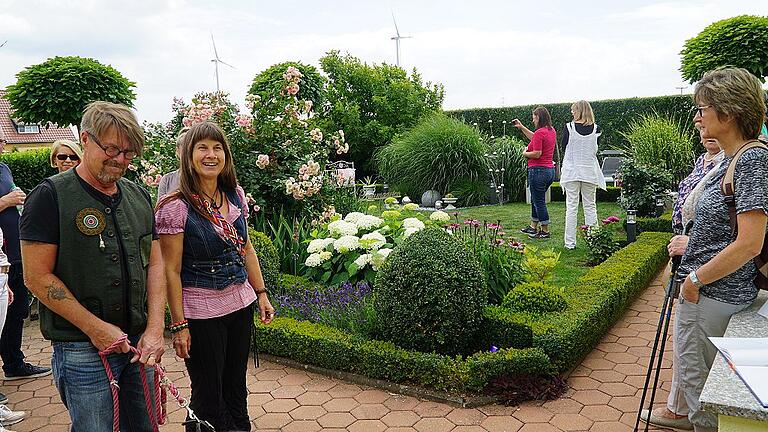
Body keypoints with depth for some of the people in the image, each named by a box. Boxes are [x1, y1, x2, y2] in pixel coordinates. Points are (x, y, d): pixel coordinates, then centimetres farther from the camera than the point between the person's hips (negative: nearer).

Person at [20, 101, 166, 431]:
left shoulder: (139, 197, 9)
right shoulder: (51, 196, -8)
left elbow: (155, 264, 7)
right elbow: (37, 276, -12)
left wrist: (155, 329, -4)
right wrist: (95, 328, -15)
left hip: (140, 342, 5)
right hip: (82, 348, -5)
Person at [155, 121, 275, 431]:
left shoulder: (236, 195, 2)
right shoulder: (175, 207, -15)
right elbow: (171, 270, -14)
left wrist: (261, 293, 10)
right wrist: (179, 325, -13)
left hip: (240, 304, 5)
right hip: (201, 312, -5)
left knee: (236, 388, 19)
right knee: (209, 395, 10)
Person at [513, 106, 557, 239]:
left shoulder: (540, 132, -17)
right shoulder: (551, 131, 11)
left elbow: (537, 154, -22)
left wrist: (525, 154, -4)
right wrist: (521, 127, 29)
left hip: (538, 170, -10)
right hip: (550, 169, 10)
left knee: (539, 201, 0)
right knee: (536, 199, 21)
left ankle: (545, 231, 7)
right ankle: (533, 227, 32)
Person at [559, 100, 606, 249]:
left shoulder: (569, 127, -8)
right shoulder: (596, 129, -1)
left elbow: (563, 145, 3)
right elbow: (596, 149, 10)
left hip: (572, 171, -2)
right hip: (590, 172, 2)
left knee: (571, 207, 2)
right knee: (590, 206, 10)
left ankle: (570, 242, 3)